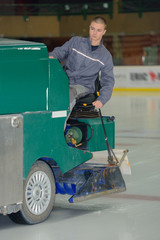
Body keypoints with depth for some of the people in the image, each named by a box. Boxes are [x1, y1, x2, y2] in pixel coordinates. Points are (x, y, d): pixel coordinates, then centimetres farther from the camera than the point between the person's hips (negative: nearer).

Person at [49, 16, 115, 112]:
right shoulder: (75, 41, 12)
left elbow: (108, 81, 7)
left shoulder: (106, 56, 9)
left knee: (69, 94, -38)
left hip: (83, 86, -2)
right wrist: (52, 56, -12)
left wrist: (102, 99, -9)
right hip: (65, 82, 2)